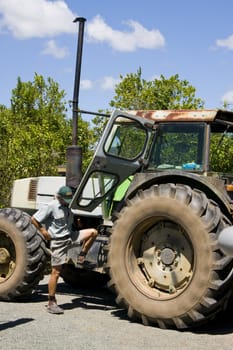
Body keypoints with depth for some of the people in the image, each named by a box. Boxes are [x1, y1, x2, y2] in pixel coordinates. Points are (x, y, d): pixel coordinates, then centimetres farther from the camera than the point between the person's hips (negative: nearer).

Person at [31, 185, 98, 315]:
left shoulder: (67, 206, 10)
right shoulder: (51, 206, -14)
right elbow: (34, 219, -14)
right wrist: (43, 231, -13)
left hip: (70, 236, 7)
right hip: (58, 241, -7)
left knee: (93, 232, -12)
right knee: (56, 272, -5)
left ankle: (82, 255, 4)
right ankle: (51, 303, 3)